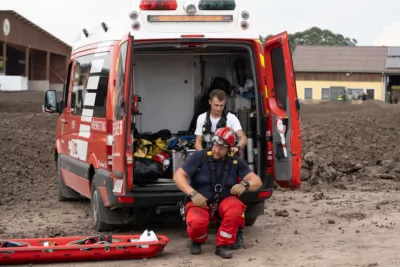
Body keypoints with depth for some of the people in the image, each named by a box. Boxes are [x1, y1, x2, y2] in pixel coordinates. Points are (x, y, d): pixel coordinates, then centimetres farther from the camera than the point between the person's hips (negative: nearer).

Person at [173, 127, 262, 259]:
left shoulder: (236, 161, -2)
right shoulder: (199, 156, -9)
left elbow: (257, 181, -4)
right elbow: (178, 176, -12)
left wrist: (244, 185, -28)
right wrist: (193, 194, -27)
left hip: (224, 202, 2)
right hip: (200, 203, -2)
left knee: (236, 208, -33)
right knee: (197, 222, -35)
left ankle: (223, 244, -12)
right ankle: (197, 241, 5)